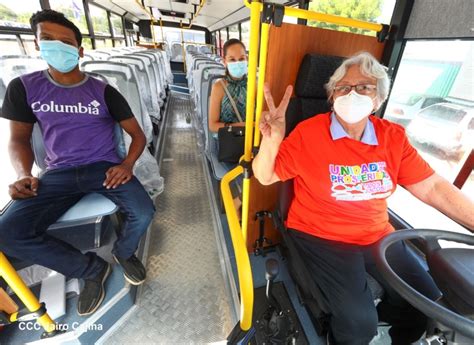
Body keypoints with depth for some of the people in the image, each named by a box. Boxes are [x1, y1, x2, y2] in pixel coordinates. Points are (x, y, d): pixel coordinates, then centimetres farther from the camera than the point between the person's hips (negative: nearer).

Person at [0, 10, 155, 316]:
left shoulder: (104, 91, 1)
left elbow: (138, 134, 1)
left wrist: (127, 165, -17)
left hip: (105, 167, -2)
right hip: (60, 174, 3)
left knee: (143, 213, -26)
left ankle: (124, 252, 12)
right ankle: (91, 268, 4)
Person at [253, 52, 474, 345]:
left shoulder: (393, 137, -1)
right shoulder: (308, 134, -14)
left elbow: (432, 187, 2)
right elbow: (265, 177, -12)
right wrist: (271, 141, -31)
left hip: (377, 235, 6)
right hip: (321, 236, -5)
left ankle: (371, 321, 39)